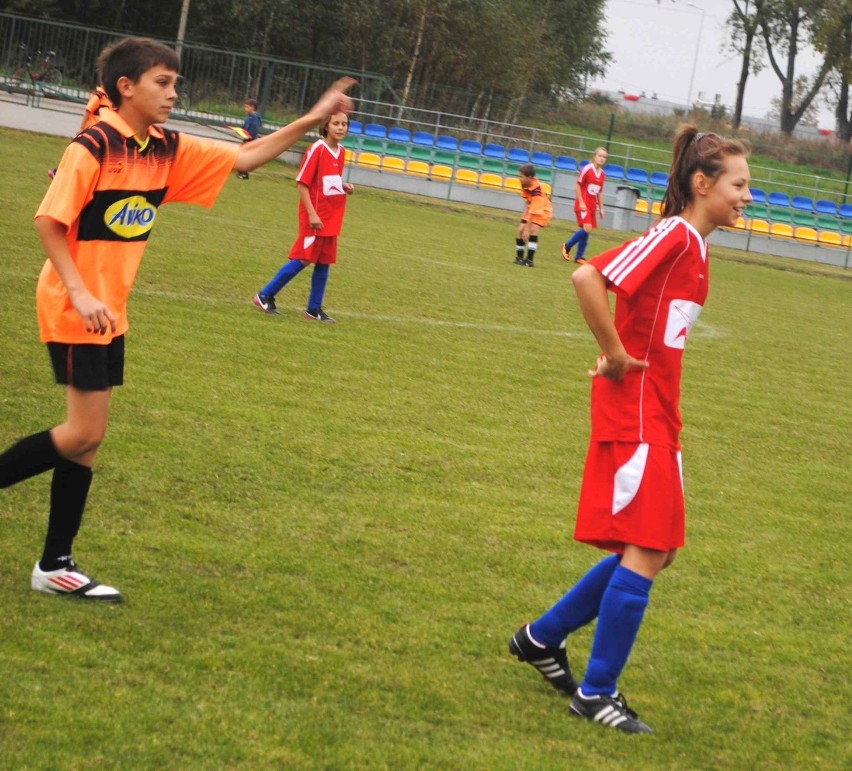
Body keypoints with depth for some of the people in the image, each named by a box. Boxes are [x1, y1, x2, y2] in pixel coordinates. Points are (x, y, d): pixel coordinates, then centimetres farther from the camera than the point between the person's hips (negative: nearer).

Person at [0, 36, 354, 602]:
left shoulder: (168, 150, 5)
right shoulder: (93, 146, -17)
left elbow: (242, 158, 12)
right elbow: (48, 220, -17)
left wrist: (311, 120, 5)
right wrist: (80, 294, -24)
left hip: (110, 313, 8)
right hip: (73, 311, -8)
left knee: (86, 439, 9)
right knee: (85, 434, -11)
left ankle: (55, 566, 16)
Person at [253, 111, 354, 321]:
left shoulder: (341, 152, 9)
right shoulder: (317, 149, -13)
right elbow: (302, 183, -14)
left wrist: (344, 186, 1)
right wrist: (312, 214, -19)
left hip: (332, 218, 7)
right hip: (315, 217, -7)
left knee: (324, 262, 8)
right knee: (303, 259, -6)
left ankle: (314, 309, 15)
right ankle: (265, 296, 4)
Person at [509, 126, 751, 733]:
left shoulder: (696, 247, 12)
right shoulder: (673, 236, -16)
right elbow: (588, 277, -29)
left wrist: (620, 354, 9)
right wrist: (615, 354, -20)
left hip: (658, 418, 9)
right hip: (634, 412, -9)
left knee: (654, 550, 14)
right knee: (645, 551, -6)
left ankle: (543, 638, 26)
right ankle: (597, 692, 3)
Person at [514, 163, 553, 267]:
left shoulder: (536, 190, -36)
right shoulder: (525, 184, -14)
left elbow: (534, 211, -35)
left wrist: (527, 228, -34)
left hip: (543, 210, -7)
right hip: (531, 207, 7)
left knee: (533, 229, -25)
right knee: (520, 229, -1)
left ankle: (529, 259, -22)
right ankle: (519, 258, 15)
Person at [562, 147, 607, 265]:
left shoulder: (602, 174, 7)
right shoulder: (587, 169, -11)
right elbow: (578, 185, -8)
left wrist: (601, 208, 15)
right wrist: (581, 202, -14)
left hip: (592, 206, 6)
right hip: (583, 204, -6)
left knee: (587, 231, 5)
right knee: (587, 228, -18)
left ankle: (579, 257, 15)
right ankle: (567, 246, 2)